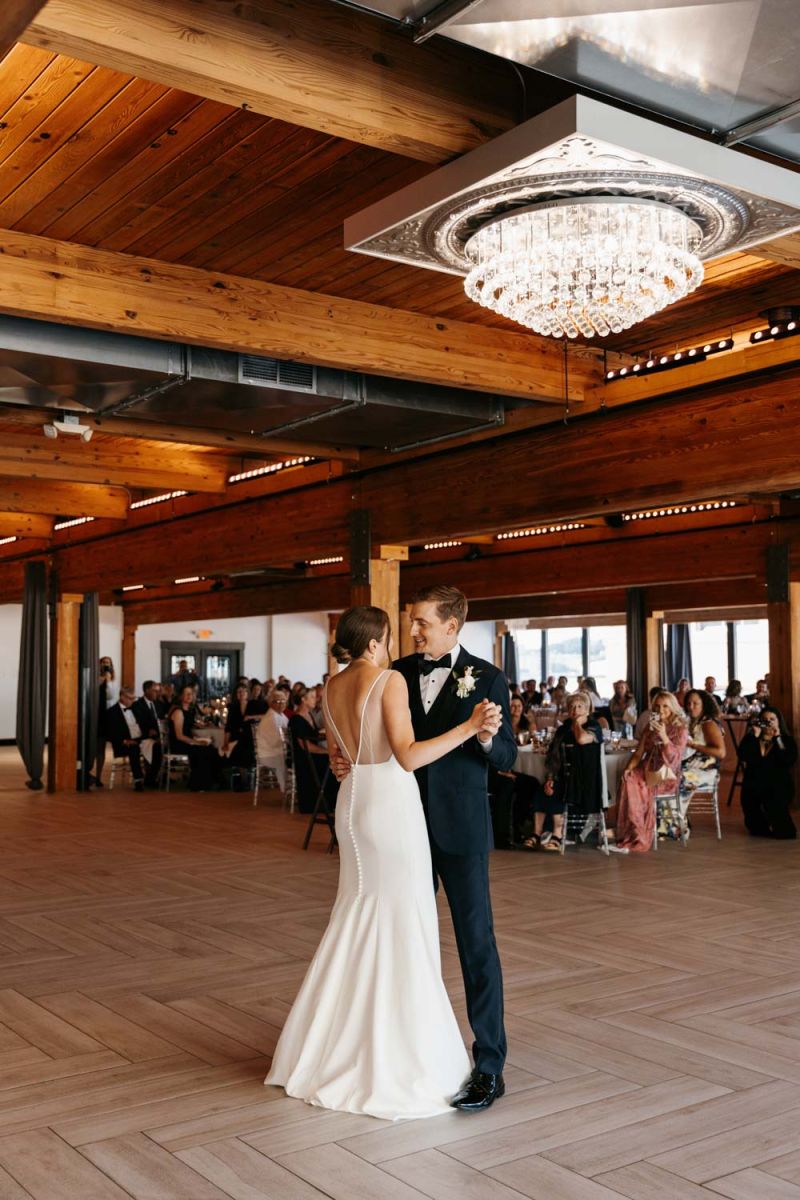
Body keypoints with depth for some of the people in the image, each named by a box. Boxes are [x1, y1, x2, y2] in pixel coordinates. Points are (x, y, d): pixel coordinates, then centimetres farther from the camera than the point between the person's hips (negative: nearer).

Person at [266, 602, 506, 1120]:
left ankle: (333, 1044, 27)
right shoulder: (390, 679, -14)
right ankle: (394, 1057, 8)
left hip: (354, 801, 8)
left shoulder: (333, 687, 9)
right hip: (390, 803, -8)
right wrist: (469, 727, -22)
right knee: (401, 921, 1)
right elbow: (408, 756, -21)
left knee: (358, 913, 18)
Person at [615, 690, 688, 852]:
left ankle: (638, 836, -18)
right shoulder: (650, 728, 15)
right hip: (647, 770, 4)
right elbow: (639, 752, 12)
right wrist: (629, 768, -6)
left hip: (667, 775, -4)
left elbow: (674, 758, -12)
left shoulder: (680, 729, 0)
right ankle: (635, 834, -26)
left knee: (642, 789, -30)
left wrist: (663, 736, -24)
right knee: (628, 782, -27)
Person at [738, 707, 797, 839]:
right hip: (754, 784, 2)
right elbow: (743, 757, -9)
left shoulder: (788, 741, 7)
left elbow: (788, 762, -13)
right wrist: (755, 735, -9)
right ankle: (758, 827, 4)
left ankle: (783, 827, 2)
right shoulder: (750, 738, 11)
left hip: (779, 785, -2)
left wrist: (778, 739, -12)